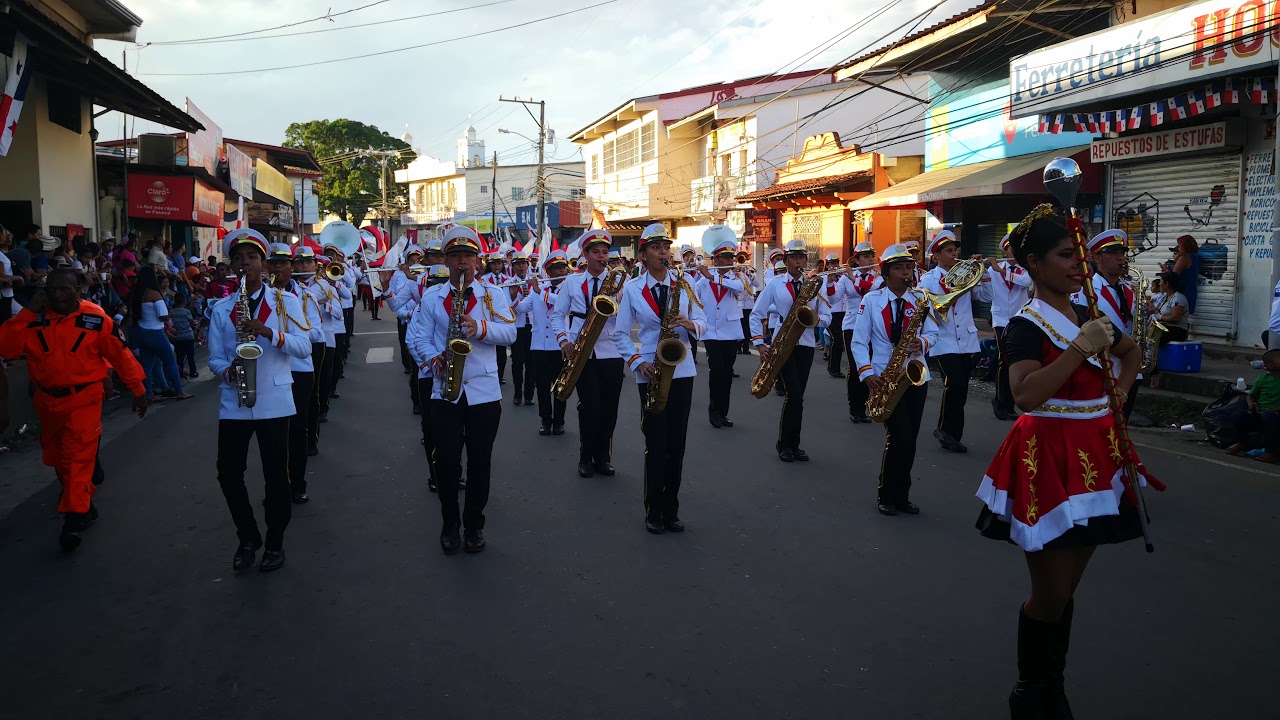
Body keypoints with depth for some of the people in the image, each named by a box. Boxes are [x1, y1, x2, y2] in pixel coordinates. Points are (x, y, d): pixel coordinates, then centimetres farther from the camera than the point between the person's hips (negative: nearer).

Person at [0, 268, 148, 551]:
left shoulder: (95, 319, -9)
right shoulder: (33, 319, -2)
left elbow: (120, 354, -3)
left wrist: (138, 389, 0)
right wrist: (27, 313, -20)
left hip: (83, 398, -5)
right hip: (47, 400, 5)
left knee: (78, 457, -13)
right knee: (58, 458, 19)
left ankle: (74, 518, -9)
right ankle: (85, 504, 40)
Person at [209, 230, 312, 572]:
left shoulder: (285, 301, 2)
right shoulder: (222, 308, 8)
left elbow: (304, 347, -8)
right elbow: (214, 358, 7)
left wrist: (268, 332, -23)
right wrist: (228, 371, -15)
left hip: (274, 401, -2)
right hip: (234, 402, 3)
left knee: (276, 475, 2)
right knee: (228, 474, 3)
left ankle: (275, 543, 20)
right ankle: (248, 538, 24)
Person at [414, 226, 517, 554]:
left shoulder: (494, 295, 5)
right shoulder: (431, 297, 9)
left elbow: (510, 332, -6)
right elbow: (423, 338, 6)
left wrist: (481, 328, -23)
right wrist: (435, 359, -14)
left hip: (484, 391, 0)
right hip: (445, 390, 1)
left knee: (480, 461, 6)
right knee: (447, 461, 2)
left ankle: (475, 524, 21)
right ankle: (450, 524, 20)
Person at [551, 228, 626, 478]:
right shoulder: (571, 282, 5)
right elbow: (557, 315, 9)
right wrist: (563, 339, -6)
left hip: (611, 352, 1)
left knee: (609, 407, 3)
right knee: (590, 405, -7)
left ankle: (603, 456, 21)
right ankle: (586, 457, 12)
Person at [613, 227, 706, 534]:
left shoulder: (684, 283, 4)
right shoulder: (631, 289, -2)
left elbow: (702, 322, 7)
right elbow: (620, 334, 0)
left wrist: (690, 325, -16)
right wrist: (638, 363, -13)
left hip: (682, 370, 3)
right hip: (651, 373, -2)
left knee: (677, 444, 7)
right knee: (656, 445, -1)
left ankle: (671, 510, 19)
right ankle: (653, 512, 13)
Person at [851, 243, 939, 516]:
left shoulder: (920, 299, 5)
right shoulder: (871, 300, -3)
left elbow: (932, 334, 5)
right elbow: (859, 342, -3)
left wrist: (922, 343, -19)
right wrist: (867, 374, -15)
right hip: (884, 377, -3)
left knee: (909, 439, 6)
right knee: (900, 436, -12)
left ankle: (901, 495, 21)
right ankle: (886, 495, 7)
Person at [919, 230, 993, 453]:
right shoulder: (928, 279, 0)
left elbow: (986, 296, 4)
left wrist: (982, 272, -4)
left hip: (966, 342, 5)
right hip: (944, 342, -5)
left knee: (961, 391, 7)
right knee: (955, 384, -21)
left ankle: (952, 435, 20)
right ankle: (944, 428, -3)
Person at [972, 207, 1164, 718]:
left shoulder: (1088, 316, 9)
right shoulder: (1027, 324, -12)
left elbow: (1132, 351, 30)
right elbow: (1025, 395, -28)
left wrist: (1119, 393, 13)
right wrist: (1082, 347, -25)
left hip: (1095, 454, 7)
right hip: (1049, 458, -7)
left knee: (1066, 590, 15)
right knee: (1050, 595, -1)